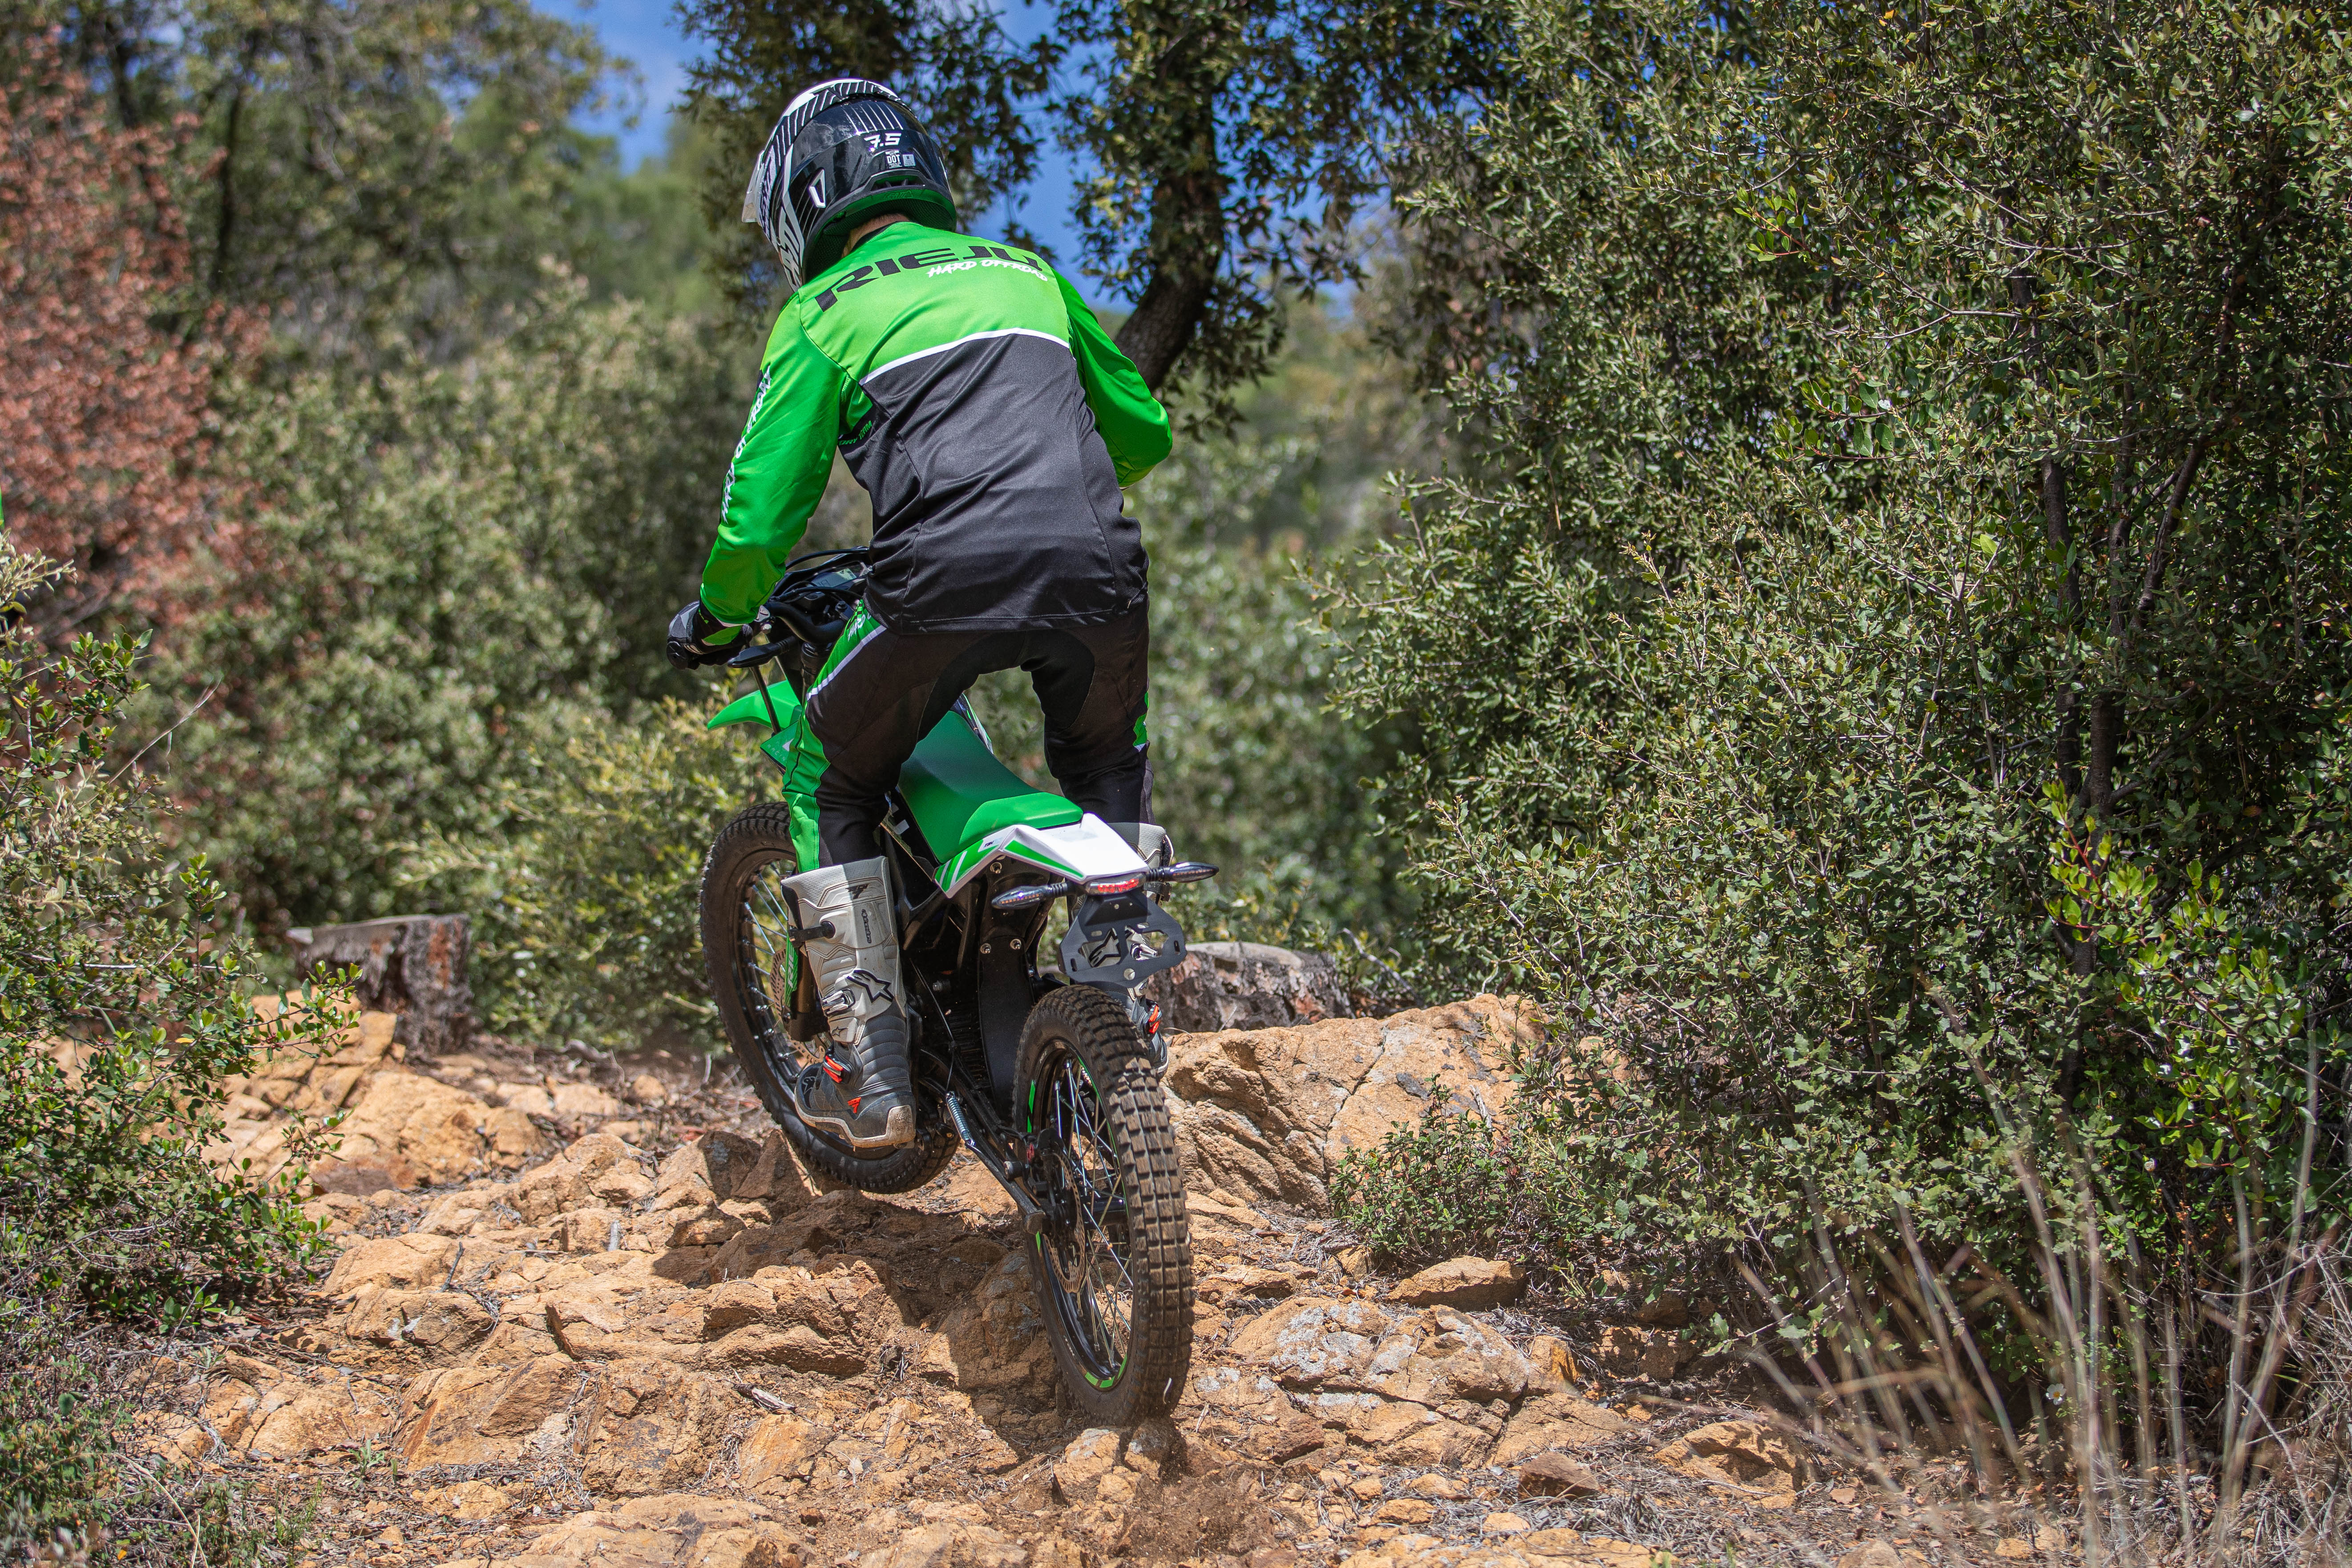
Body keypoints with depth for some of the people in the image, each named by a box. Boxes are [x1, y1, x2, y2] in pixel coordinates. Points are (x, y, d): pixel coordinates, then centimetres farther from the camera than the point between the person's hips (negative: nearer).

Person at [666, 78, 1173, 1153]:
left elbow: (763, 508, 8)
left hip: (945, 582, -4)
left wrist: (713, 620, 27)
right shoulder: (1027, 271, 27)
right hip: (1096, 575, 4)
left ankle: (870, 1072, 14)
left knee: (829, 790, 19)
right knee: (1107, 768, 33)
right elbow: (1141, 428, 35)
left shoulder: (823, 312, 13)